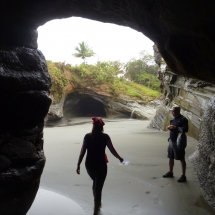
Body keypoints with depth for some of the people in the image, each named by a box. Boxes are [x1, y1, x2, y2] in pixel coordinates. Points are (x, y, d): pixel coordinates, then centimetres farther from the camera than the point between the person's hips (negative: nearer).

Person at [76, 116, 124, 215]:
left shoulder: (87, 136, -6)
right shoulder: (105, 137, -10)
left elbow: (82, 152, -6)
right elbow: (112, 150, -2)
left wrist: (78, 165, 3)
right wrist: (120, 158, 15)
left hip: (89, 164, 3)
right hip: (101, 165, -3)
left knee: (95, 183, 27)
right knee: (98, 187, 5)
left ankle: (97, 203, 47)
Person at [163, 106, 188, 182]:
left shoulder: (183, 119, -13)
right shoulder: (173, 119, 13)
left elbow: (185, 129, -22)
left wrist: (175, 127, -22)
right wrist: (170, 127, 1)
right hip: (171, 141, 8)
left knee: (181, 159, -1)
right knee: (170, 157, 16)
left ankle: (183, 176, 6)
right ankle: (170, 172, 31)